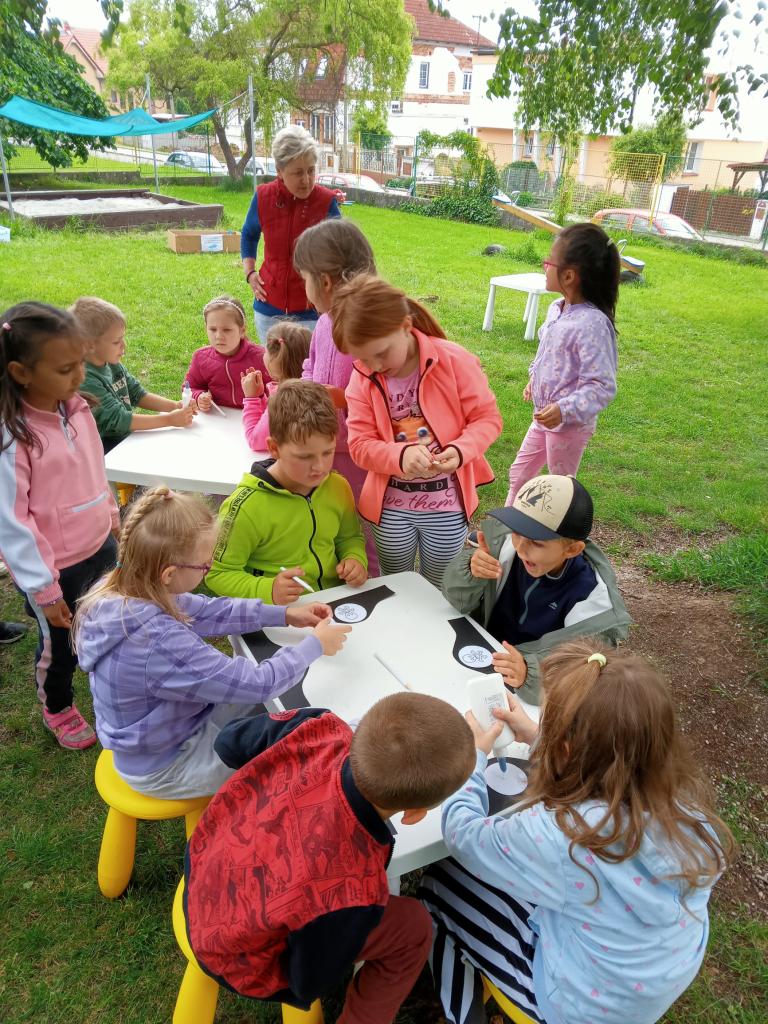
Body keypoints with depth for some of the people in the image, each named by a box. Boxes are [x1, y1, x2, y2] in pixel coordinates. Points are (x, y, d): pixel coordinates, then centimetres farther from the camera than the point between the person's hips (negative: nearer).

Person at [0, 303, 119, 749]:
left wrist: (114, 521, 18)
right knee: (58, 646, 18)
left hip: (101, 547, 6)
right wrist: (43, 589, -17)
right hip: (57, 569, -6)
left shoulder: (77, 408, -6)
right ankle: (58, 708, 47)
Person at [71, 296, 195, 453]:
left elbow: (138, 395, 12)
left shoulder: (113, 365, 4)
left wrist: (175, 406, -4)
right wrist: (169, 419, -24)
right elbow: (118, 419, -24)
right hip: (106, 451, -8)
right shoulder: (85, 380, -20)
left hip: (126, 439, 8)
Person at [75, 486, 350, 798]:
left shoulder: (120, 589, -16)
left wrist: (285, 614, -2)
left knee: (271, 702, 16)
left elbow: (205, 611, -2)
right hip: (165, 768, -7)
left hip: (157, 728, 7)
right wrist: (315, 645, -16)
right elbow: (255, 684, -33)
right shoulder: (159, 643, -41)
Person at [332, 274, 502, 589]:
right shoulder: (362, 378, -7)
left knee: (437, 591, 19)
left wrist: (460, 450, -28)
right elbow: (360, 444, -10)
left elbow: (487, 419, -9)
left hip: (448, 505, -2)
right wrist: (400, 455, -29)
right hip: (392, 507, 2)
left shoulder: (454, 361, -15)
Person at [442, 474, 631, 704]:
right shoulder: (504, 538, -13)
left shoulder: (591, 600, -22)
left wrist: (529, 672, -45)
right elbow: (459, 601, -3)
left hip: (530, 702, -3)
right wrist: (470, 573, -26)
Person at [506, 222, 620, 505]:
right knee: (518, 474, 22)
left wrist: (564, 410, -34)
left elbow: (602, 387, -27)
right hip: (544, 416, 9)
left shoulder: (592, 324, -27)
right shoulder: (556, 309, -1)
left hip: (570, 424, -9)